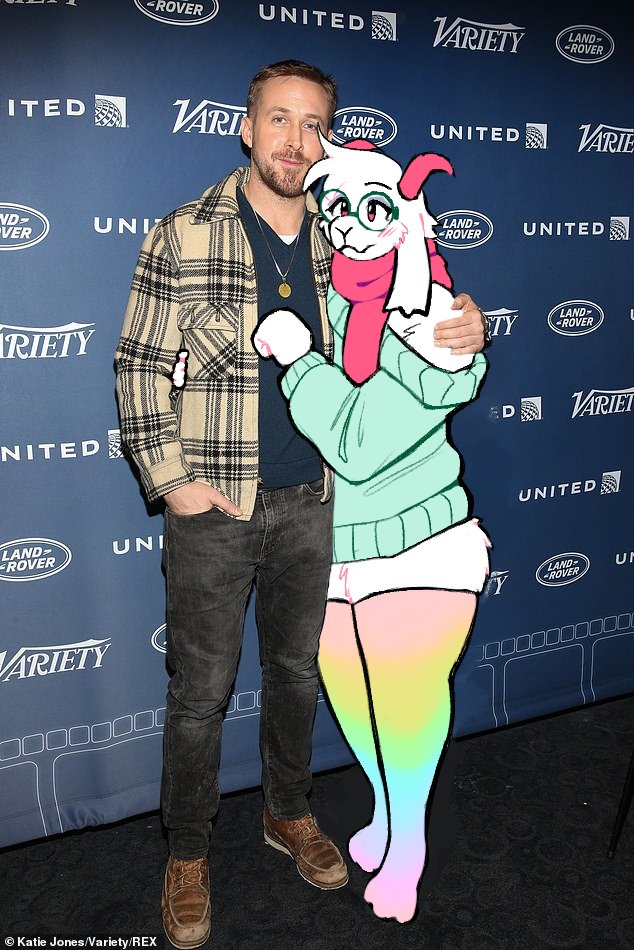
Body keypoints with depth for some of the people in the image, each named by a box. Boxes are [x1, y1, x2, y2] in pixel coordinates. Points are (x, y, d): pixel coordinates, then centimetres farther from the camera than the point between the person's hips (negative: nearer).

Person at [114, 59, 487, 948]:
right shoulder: (183, 235, -6)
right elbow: (140, 367, -5)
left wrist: (465, 329, -6)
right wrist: (171, 480, -11)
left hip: (311, 502, 4)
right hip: (213, 507, -3)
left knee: (297, 669, 19)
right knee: (202, 690, 8)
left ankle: (289, 813, 43)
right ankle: (188, 855, 31)